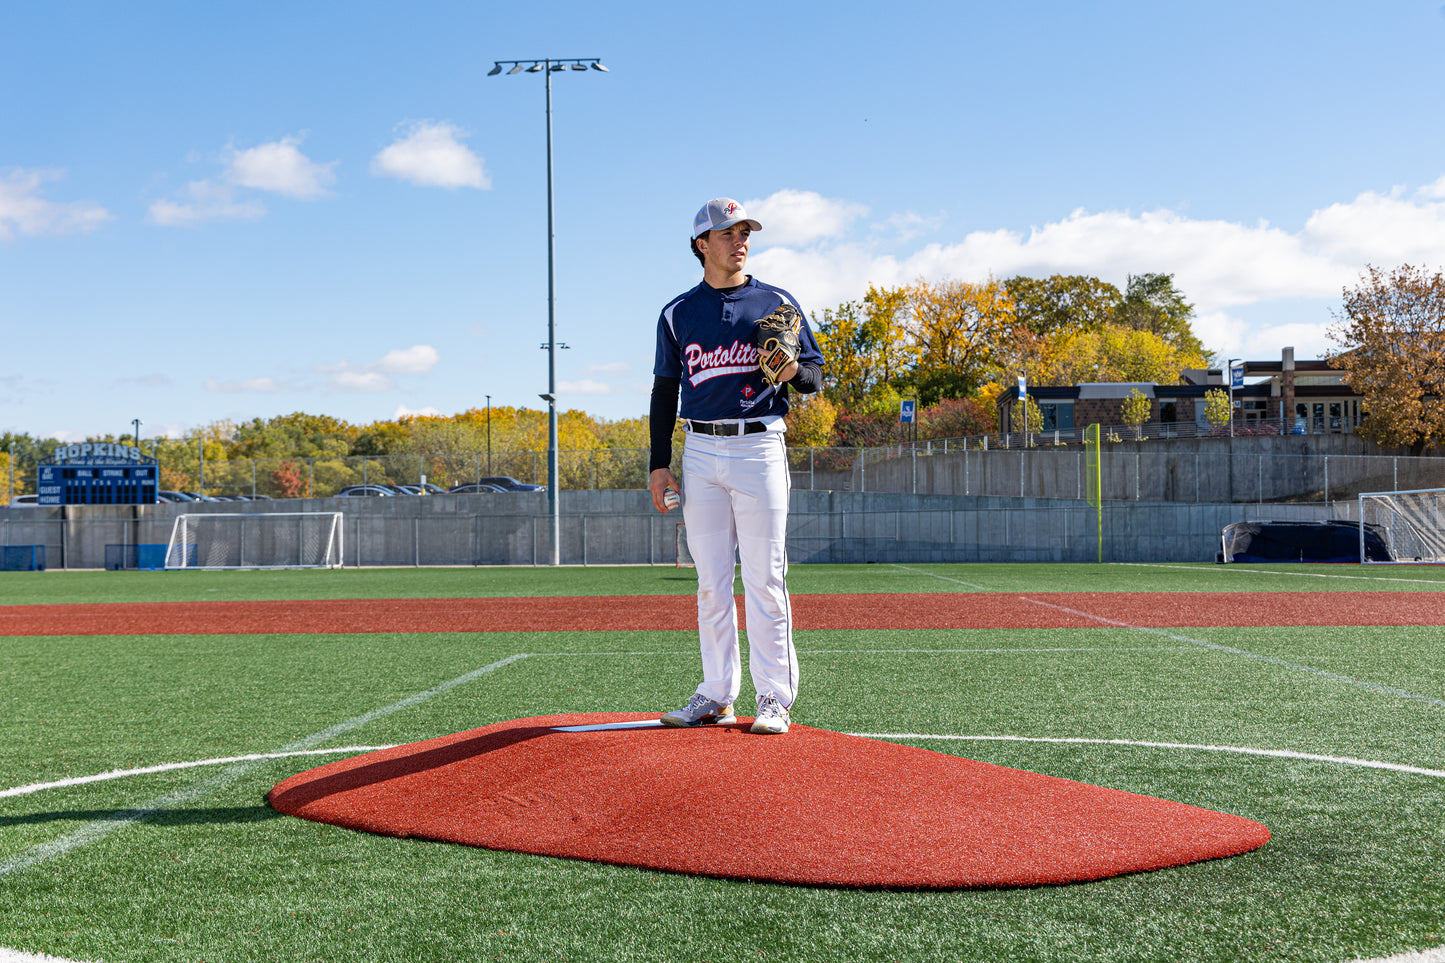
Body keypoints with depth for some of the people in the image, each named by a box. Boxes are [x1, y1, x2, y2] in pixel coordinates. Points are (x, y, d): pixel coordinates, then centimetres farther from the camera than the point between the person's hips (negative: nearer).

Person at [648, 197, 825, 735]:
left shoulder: (776, 303, 7)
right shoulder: (678, 314, 11)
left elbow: (816, 372, 8)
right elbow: (664, 391, 13)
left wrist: (792, 372, -16)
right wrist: (659, 463, 6)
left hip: (759, 448, -2)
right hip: (700, 453, 3)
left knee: (765, 579, -4)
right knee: (711, 581, 5)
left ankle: (774, 698, 1)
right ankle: (716, 696, 12)